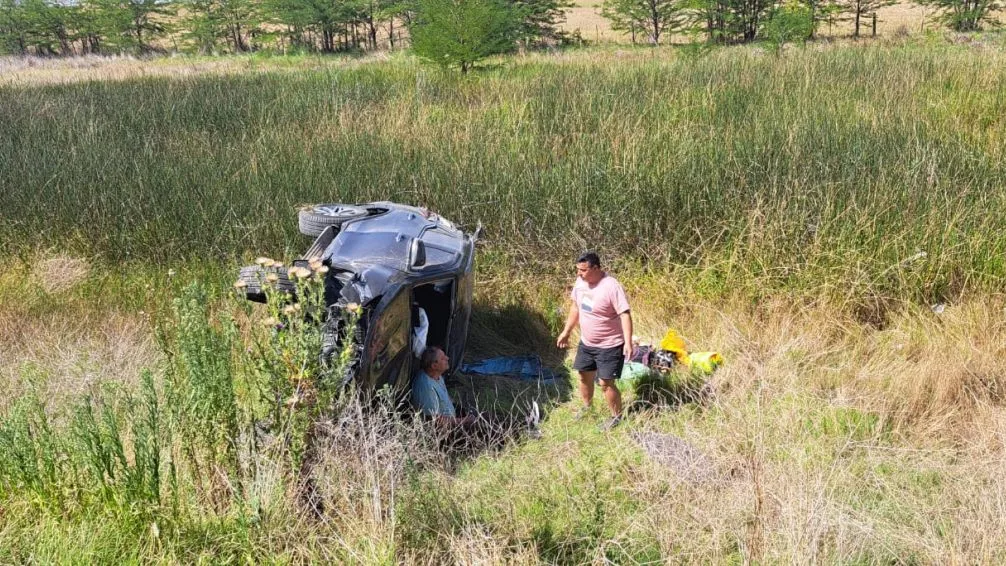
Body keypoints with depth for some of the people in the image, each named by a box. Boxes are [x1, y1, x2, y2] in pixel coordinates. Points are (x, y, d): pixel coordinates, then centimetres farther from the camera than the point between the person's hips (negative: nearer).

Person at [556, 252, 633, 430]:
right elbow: (576, 307, 11)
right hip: (586, 342, 7)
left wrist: (628, 342, -34)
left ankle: (617, 416, 19)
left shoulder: (611, 287, -26)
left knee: (606, 383, -3)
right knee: (584, 377, 20)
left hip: (609, 345, -7)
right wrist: (566, 332, 16)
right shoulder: (580, 282, -4)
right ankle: (586, 408, 44)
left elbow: (625, 314, -27)